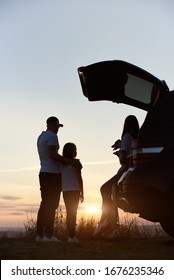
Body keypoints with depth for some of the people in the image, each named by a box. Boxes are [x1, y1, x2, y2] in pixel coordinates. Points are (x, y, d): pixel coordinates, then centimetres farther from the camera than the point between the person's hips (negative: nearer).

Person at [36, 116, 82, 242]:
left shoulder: (41, 136, 19)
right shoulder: (52, 136, -9)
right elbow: (53, 154, -21)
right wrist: (71, 162, -20)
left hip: (43, 173, 9)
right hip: (53, 173, -9)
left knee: (45, 204, 9)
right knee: (52, 205, -8)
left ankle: (39, 234, 7)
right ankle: (48, 234, -11)